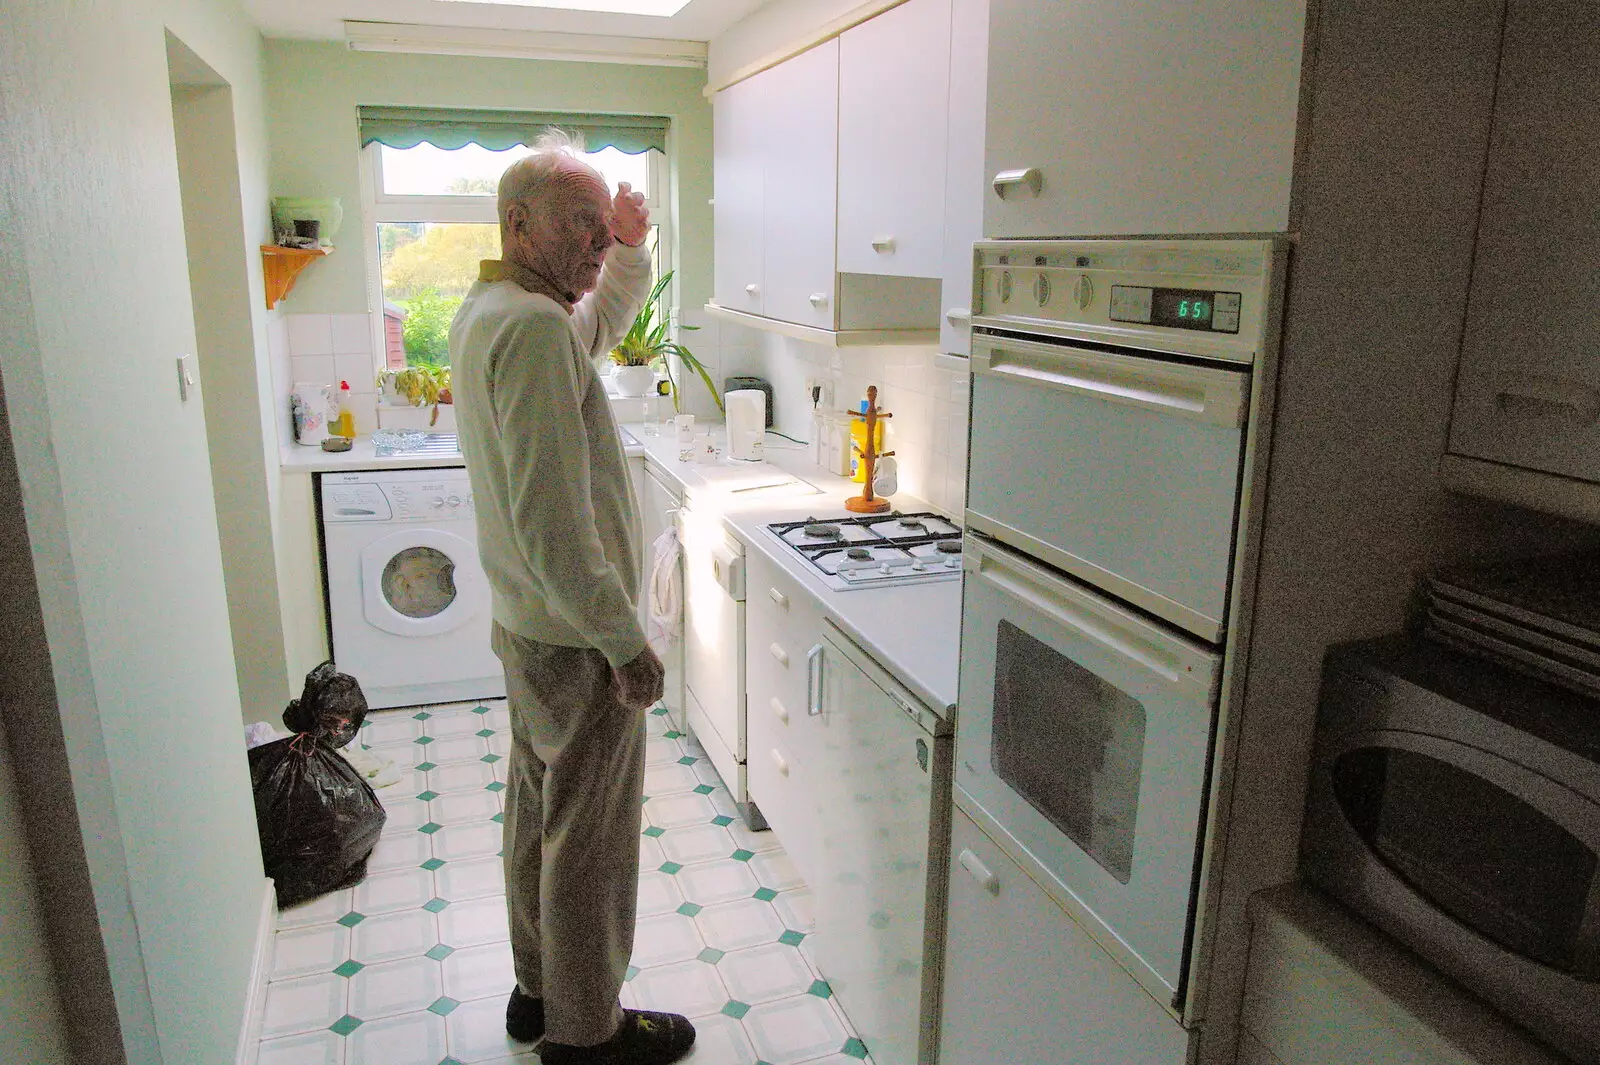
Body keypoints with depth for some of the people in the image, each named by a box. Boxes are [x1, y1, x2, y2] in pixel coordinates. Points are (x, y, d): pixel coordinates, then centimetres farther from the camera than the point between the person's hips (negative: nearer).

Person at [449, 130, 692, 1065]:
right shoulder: (534, 327, -23)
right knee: (591, 840, 6)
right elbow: (551, 515, -28)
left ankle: (539, 990, 41)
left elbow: (606, 319, 29)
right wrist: (626, 641, -22)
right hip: (578, 637, -10)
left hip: (527, 626, 10)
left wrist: (632, 249, 12)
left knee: (540, 814, 22)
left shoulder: (487, 311, 9)